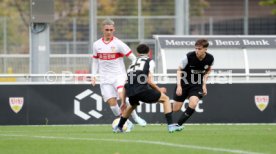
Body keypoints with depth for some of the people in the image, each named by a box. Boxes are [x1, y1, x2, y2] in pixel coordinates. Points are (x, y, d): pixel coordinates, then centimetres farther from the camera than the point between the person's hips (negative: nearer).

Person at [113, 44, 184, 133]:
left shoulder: (133, 63, 28)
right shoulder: (149, 61, 12)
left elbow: (125, 85, 27)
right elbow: (149, 81, -1)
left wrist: (123, 102, 33)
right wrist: (159, 90, 15)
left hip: (131, 92, 6)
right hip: (142, 89, -6)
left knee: (132, 106, 40)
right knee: (165, 99, 11)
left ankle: (118, 127, 43)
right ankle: (170, 125, -3)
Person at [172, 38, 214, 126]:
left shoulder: (210, 59, -13)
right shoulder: (189, 57, -22)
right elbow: (179, 70, -9)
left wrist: (204, 84, 2)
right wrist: (179, 85, -19)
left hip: (197, 85, 2)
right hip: (184, 83, -2)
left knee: (193, 104, -24)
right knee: (176, 109, 0)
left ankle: (178, 125, -10)